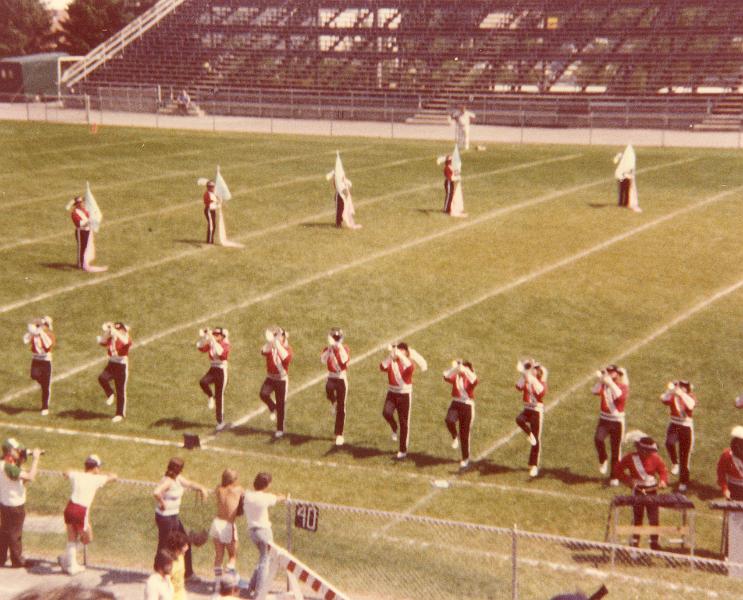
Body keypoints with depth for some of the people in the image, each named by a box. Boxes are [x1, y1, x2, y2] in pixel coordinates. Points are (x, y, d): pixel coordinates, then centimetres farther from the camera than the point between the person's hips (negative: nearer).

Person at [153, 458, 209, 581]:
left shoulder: (177, 478, 4)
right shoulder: (167, 481, -24)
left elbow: (189, 483, 19)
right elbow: (156, 492, -42)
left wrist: (201, 488, 2)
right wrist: (162, 503, -26)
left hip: (174, 516, 10)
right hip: (165, 517, -10)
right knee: (164, 546, 3)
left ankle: (187, 573, 29)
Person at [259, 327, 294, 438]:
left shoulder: (287, 349, -7)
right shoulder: (270, 347, -1)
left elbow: (286, 358, -31)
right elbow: (263, 351, -24)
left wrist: (278, 344, -33)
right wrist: (269, 341, -39)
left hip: (282, 379, -2)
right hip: (270, 378, 2)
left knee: (281, 405, 3)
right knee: (263, 394, -25)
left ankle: (280, 429, 17)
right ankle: (273, 408, 6)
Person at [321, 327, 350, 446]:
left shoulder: (345, 349, -2)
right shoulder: (327, 349, 2)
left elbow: (344, 360, -23)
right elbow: (323, 360, -18)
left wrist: (339, 346, -23)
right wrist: (330, 346, -21)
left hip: (342, 379, -1)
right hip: (331, 377, 1)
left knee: (341, 408, 2)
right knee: (329, 389, -37)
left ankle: (339, 434, 12)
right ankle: (333, 402, -1)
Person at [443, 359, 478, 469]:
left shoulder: (470, 378, -5)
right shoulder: (455, 377, 1)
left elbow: (475, 381, -30)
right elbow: (446, 376, -19)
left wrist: (464, 370, -35)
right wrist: (454, 368, -33)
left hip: (467, 406, -2)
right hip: (455, 403, 2)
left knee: (465, 434, 5)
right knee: (449, 420, -31)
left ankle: (465, 458, 22)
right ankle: (455, 437, 1)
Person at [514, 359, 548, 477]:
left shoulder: (541, 381, -7)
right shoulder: (525, 380, 2)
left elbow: (542, 392, -29)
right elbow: (519, 387, -17)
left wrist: (533, 380, -35)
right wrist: (522, 373, -21)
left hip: (537, 411, -3)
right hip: (527, 409, 3)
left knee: (536, 440, 1)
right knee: (519, 419, -33)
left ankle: (534, 466, 11)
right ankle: (530, 434, -3)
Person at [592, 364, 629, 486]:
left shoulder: (623, 386, -4)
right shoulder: (604, 385, 4)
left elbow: (621, 396, -26)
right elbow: (595, 391, -16)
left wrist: (611, 383, -33)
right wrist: (600, 380, -27)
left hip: (617, 421, -2)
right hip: (604, 419, 2)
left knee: (616, 450, 4)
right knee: (598, 439, -27)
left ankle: (614, 477, 14)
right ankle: (603, 461, -1)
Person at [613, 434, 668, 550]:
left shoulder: (655, 458, -3)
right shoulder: (631, 458, -8)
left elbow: (663, 471, 6)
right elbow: (617, 470, -1)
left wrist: (663, 481, -14)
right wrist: (628, 479, -13)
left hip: (652, 492, 1)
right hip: (638, 492, -1)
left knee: (654, 518, -2)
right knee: (637, 517, 6)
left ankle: (654, 541, 8)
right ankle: (635, 540, 17)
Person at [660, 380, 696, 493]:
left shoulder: (690, 397, -4)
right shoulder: (672, 397, -2)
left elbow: (691, 405, -27)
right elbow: (663, 399, -23)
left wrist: (681, 394, -35)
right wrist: (669, 391, -39)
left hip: (686, 428, -1)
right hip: (674, 425, 1)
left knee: (684, 457, 3)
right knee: (669, 442, -29)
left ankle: (683, 482, 14)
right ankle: (674, 463, -3)